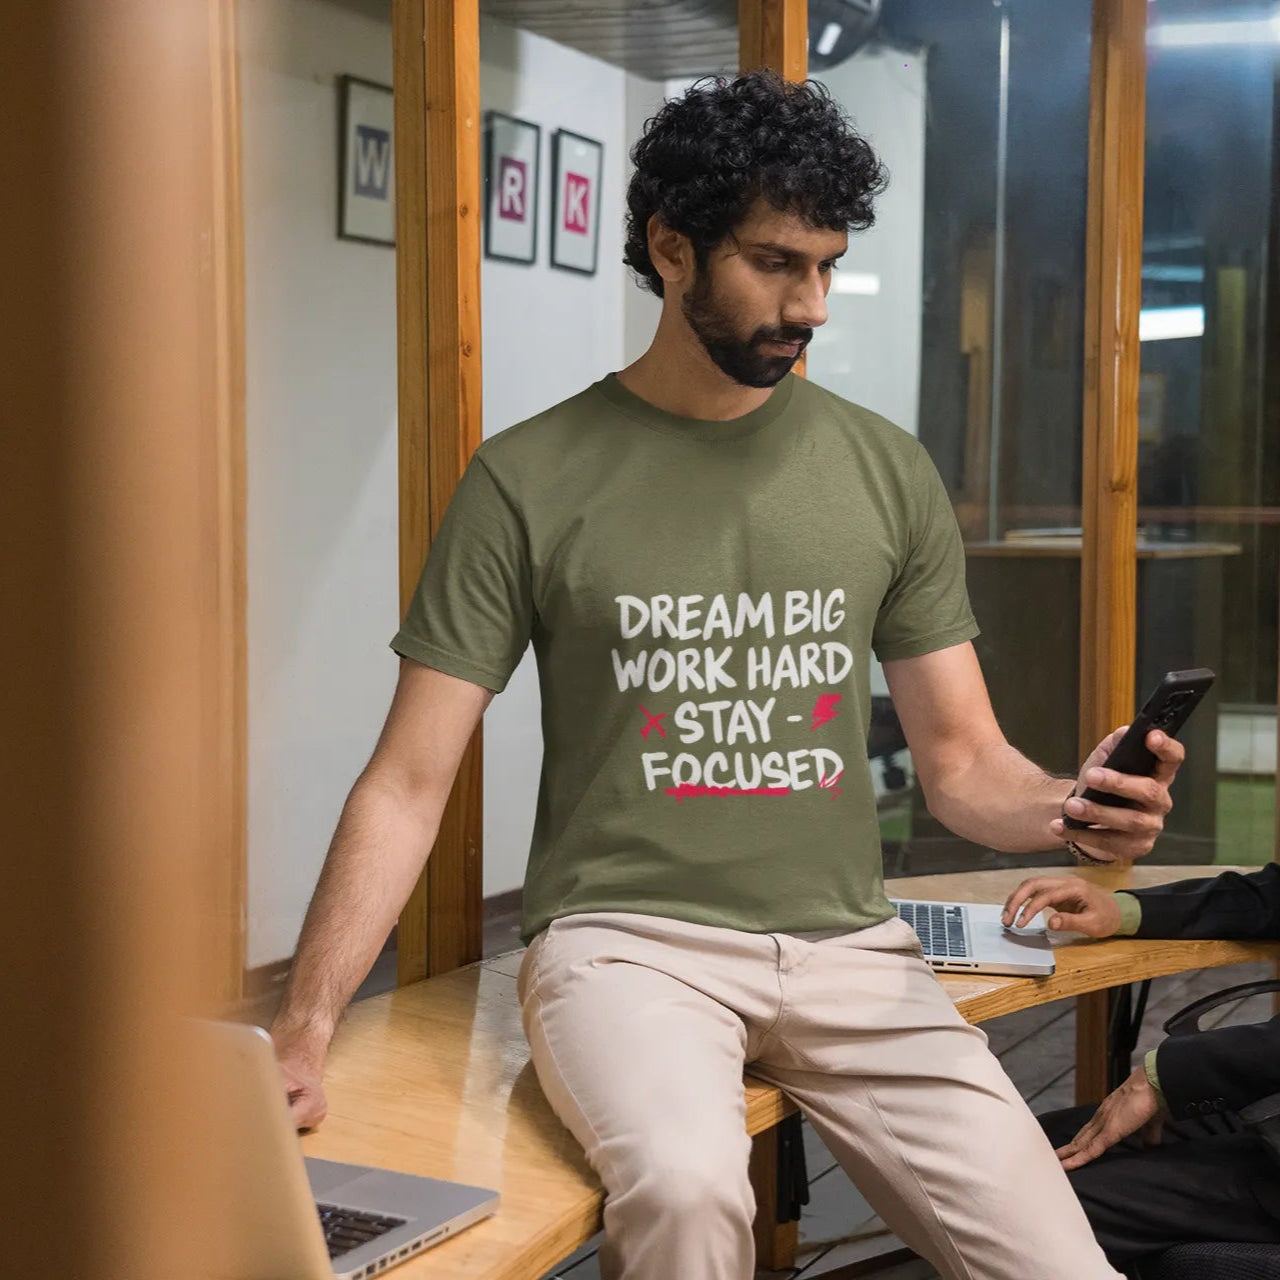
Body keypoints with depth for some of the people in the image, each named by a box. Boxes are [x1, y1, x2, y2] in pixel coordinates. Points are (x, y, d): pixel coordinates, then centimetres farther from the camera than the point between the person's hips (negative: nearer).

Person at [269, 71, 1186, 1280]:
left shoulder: (887, 471, 8)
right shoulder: (530, 482, -1)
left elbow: (962, 761, 11)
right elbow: (409, 784, -3)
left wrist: (1065, 808, -12)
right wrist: (304, 1029, -14)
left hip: (847, 944, 4)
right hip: (626, 940, -3)